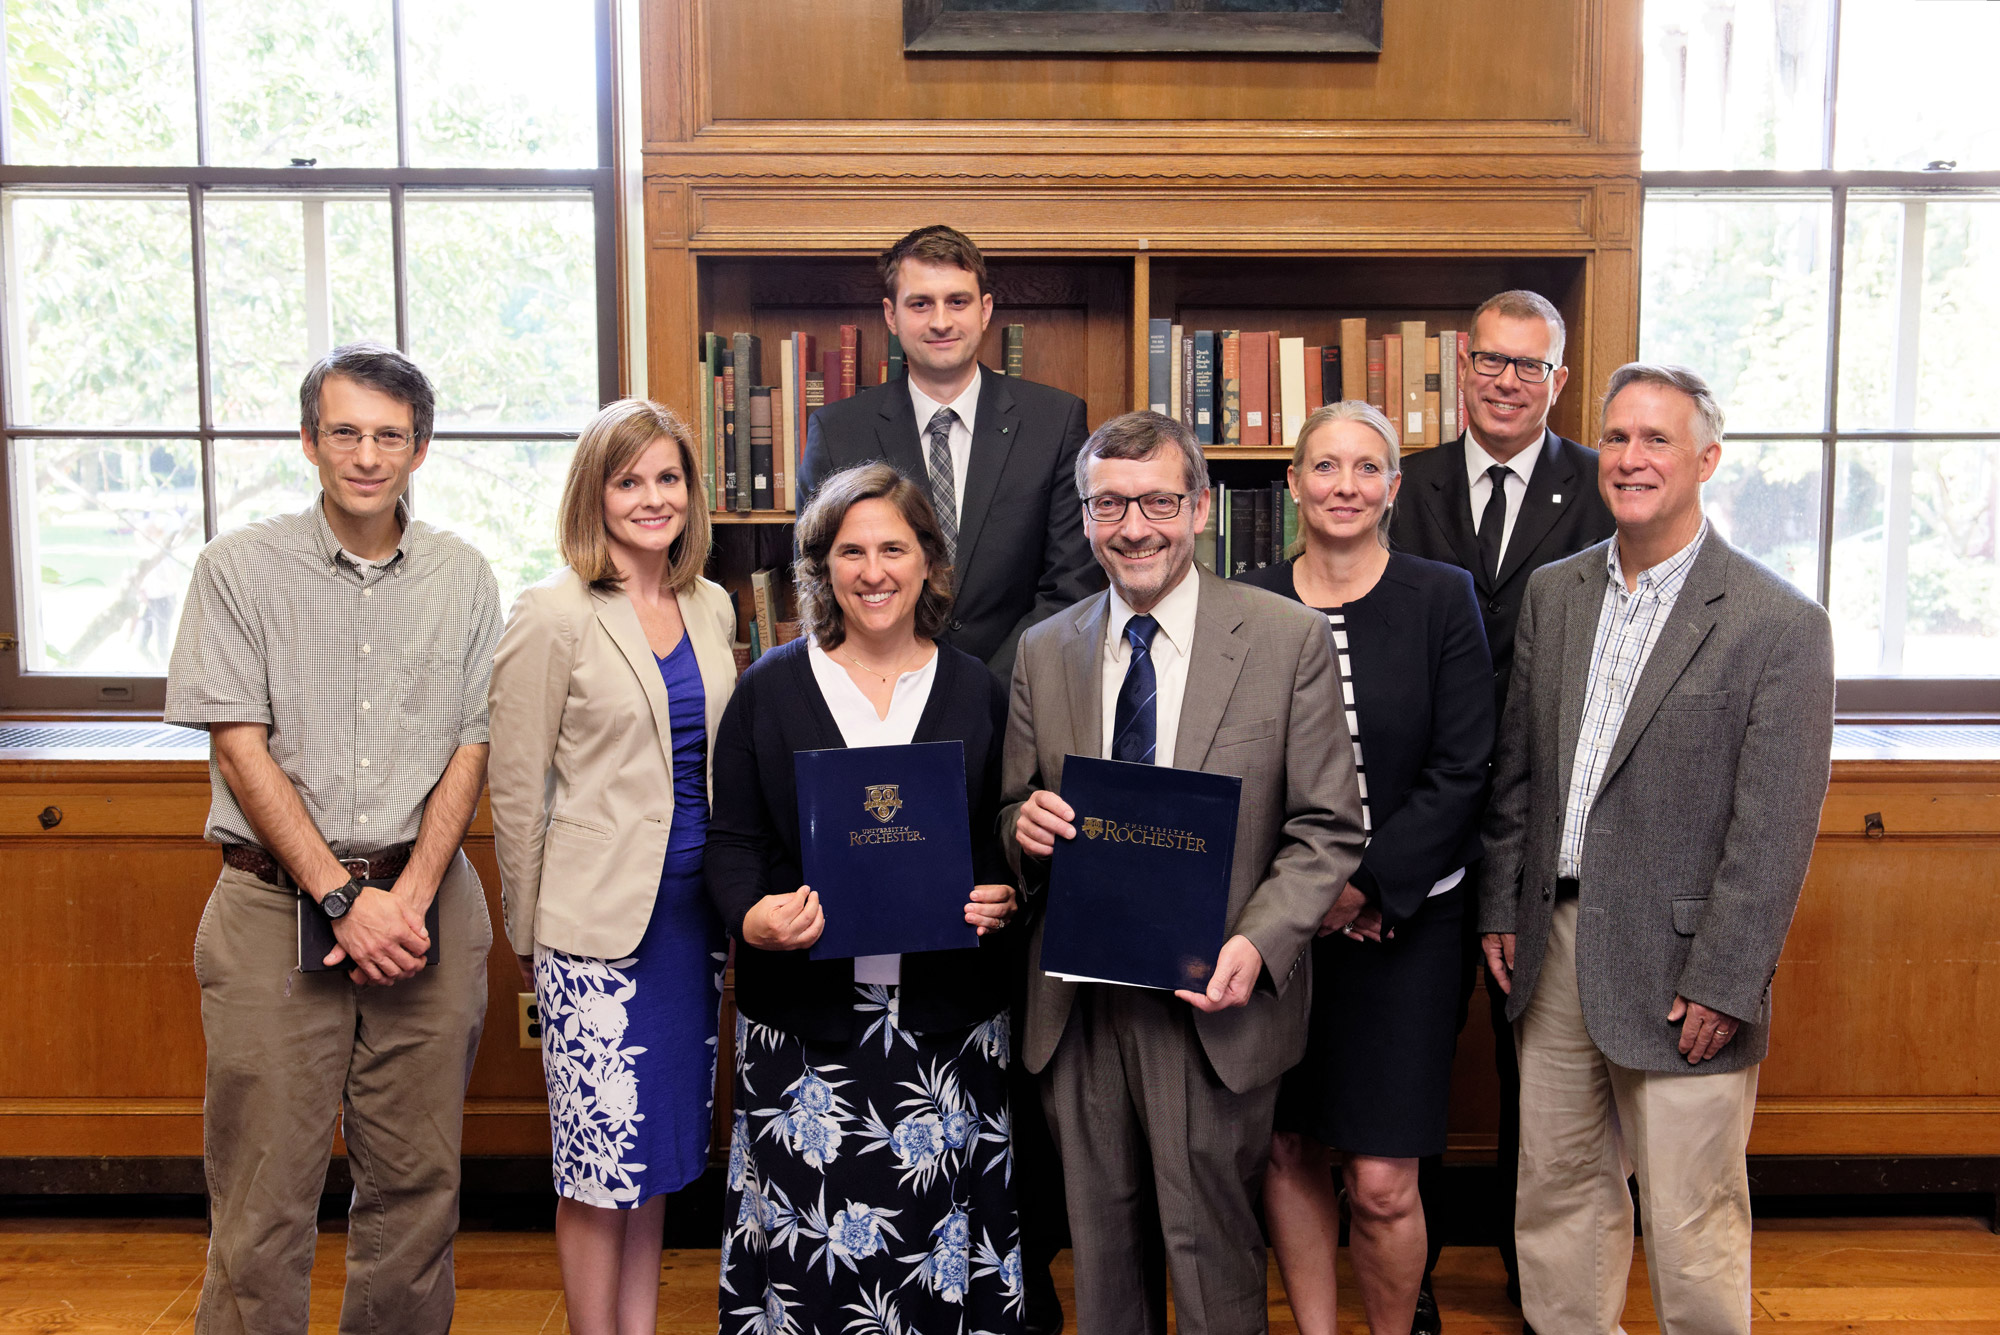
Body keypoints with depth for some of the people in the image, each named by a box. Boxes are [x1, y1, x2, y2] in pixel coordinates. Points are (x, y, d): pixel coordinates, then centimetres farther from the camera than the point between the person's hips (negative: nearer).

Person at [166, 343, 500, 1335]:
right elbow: (240, 750, -4)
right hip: (277, 903, -2)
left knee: (418, 1178, 8)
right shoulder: (239, 568, 1)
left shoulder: (463, 579, 7)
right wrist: (341, 898, -11)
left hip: (423, 898, 2)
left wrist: (410, 896, -9)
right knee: (264, 1187, 1)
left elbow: (470, 749, 4)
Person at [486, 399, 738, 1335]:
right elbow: (516, 794, -6)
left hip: (695, 909, 6)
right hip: (599, 921, -6)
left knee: (658, 1150, 15)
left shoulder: (710, 608, 9)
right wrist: (526, 937, -2)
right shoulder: (554, 616, -9)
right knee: (602, 1160, 2)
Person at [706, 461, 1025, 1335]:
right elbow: (732, 840, 3)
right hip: (803, 1013, -1)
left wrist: (1002, 897, -10)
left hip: (948, 1016, 1)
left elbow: (1007, 840, 11)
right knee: (805, 1249, 3)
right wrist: (752, 917, -16)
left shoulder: (975, 691, 6)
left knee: (939, 1238, 6)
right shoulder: (770, 689, 3)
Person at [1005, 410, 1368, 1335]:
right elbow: (1016, 813, 13)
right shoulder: (1044, 652, 7)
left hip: (1214, 996, -3)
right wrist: (1024, 828, -11)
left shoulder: (1288, 640, -4)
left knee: (1209, 1248, 5)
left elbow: (1328, 830, -4)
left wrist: (1258, 944, -19)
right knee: (1102, 1249, 15)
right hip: (1079, 1005, 3)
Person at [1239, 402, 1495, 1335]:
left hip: (1400, 918, -2)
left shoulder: (1442, 600, -2)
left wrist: (1366, 887, -12)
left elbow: (1460, 772, -5)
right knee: (1287, 1154, 11)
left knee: (1381, 1183, -2)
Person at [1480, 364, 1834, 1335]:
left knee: (1690, 1220, 5)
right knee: (1558, 1191, 17)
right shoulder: (1552, 593, 7)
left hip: (1676, 964, -5)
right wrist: (1501, 908, 10)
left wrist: (1722, 985, -13)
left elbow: (1775, 830, -12)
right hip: (1554, 944, 5)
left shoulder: (1780, 624, -11)